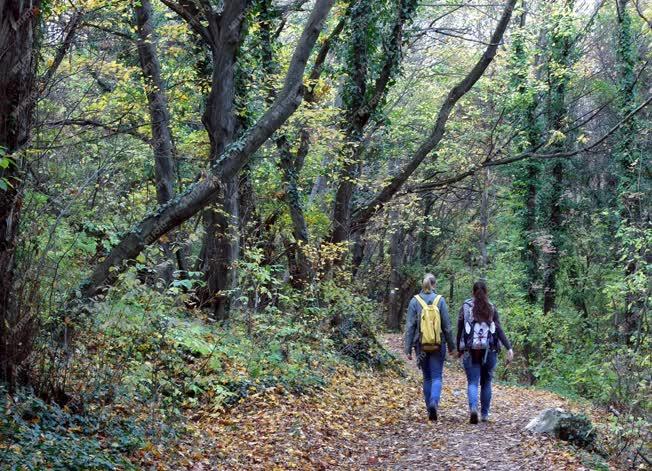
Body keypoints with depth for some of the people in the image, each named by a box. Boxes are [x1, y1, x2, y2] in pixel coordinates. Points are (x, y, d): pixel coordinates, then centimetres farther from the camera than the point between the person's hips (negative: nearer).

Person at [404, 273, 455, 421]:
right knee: (437, 377, 2)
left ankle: (430, 409, 17)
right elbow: (447, 326, -2)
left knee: (427, 377, 14)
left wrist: (408, 349, 3)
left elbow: (410, 327, -2)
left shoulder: (414, 301, -2)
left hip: (421, 345, 2)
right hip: (438, 345, -1)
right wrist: (451, 346, 7)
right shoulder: (440, 300, -5)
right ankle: (434, 402, -22)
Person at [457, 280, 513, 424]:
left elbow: (459, 329, 4)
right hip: (489, 350, 1)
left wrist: (459, 349, 13)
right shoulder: (491, 308, 5)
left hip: (471, 350, -1)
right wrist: (509, 348, -2)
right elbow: (499, 330, -2)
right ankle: (485, 414, 17)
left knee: (472, 382, -1)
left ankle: (473, 407, -24)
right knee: (486, 382, 14)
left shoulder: (465, 307, 2)